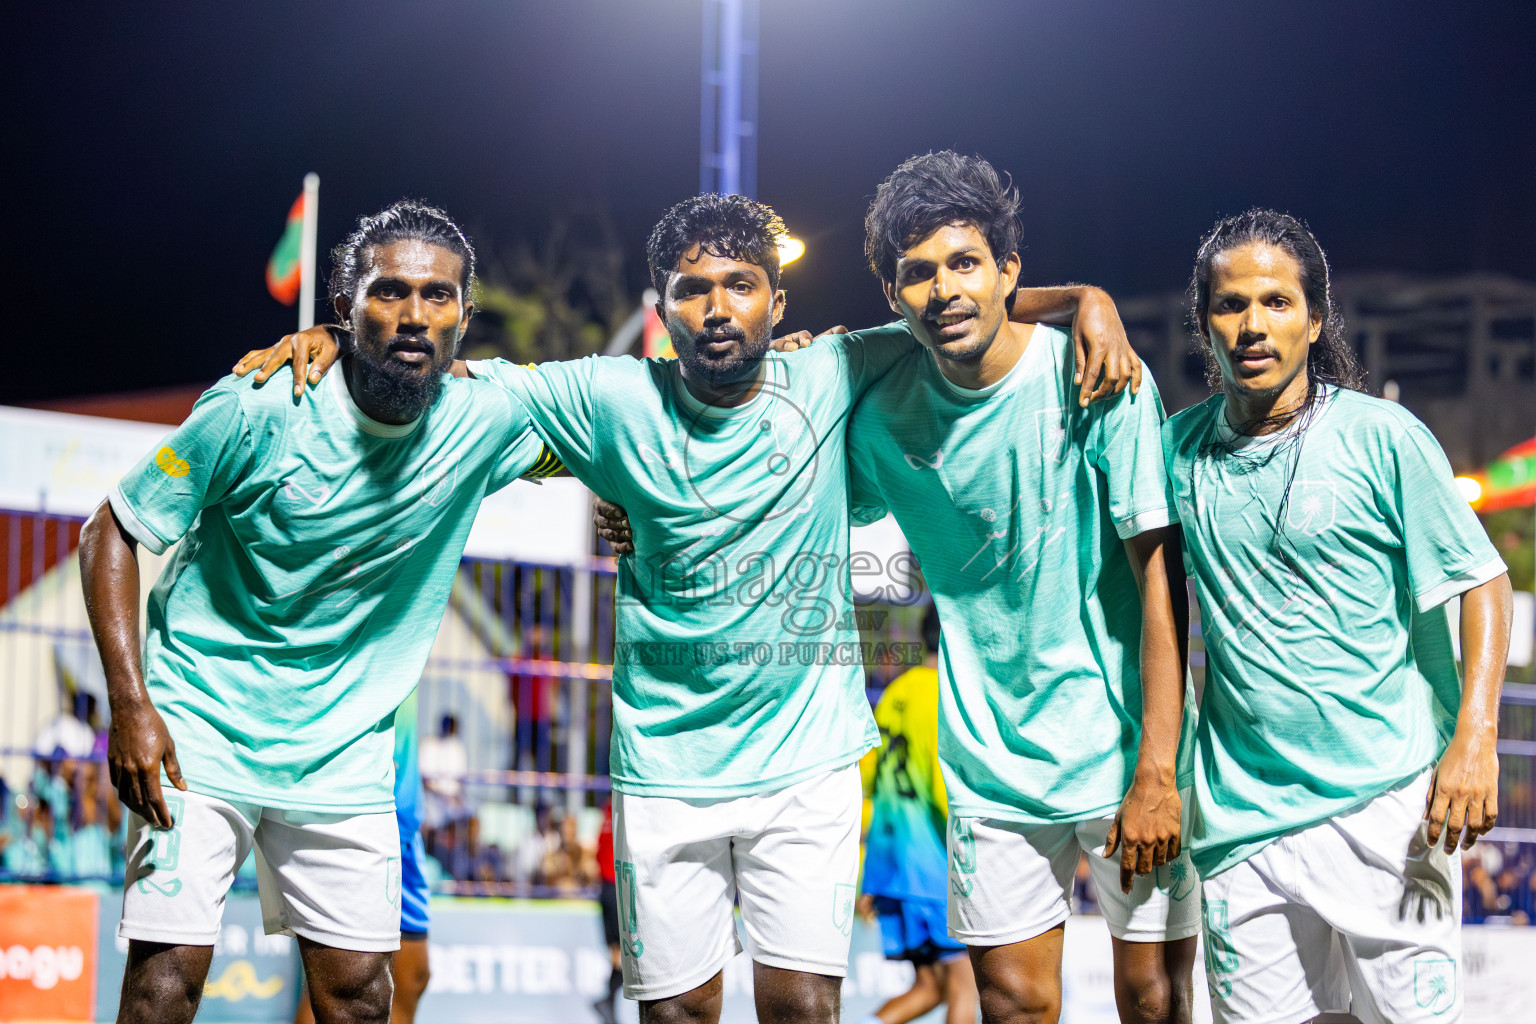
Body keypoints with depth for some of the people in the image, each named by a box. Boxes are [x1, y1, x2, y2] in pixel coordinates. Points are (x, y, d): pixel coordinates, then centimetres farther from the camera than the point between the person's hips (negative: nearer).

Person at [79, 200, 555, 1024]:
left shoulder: (486, 422, -6)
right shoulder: (256, 413, -16)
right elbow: (111, 535, -9)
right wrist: (130, 702, -18)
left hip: (344, 759, 4)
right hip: (202, 732, -3)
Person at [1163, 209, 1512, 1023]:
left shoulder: (1382, 438, -3)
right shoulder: (1177, 448, 7)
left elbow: (1480, 582, -1)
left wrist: (1475, 740, -12)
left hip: (1386, 799, -3)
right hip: (1242, 809, 3)